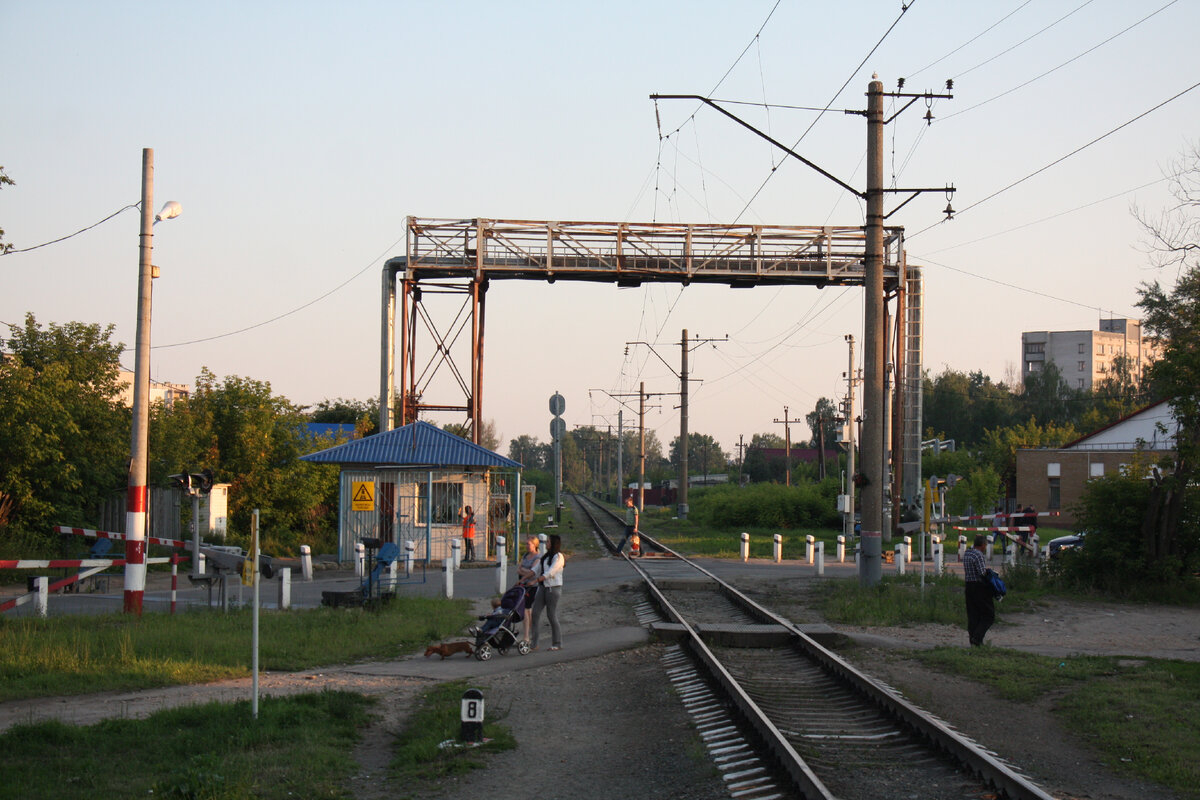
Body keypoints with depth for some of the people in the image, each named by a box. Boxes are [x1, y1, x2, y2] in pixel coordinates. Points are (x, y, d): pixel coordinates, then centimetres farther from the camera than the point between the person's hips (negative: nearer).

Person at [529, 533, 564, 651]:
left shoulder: (558, 557, -9)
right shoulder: (546, 556, 17)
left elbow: (549, 573, -19)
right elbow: (536, 570, 15)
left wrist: (536, 581, -26)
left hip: (553, 588, -8)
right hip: (543, 587, 8)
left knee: (552, 616, -3)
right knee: (535, 613, -1)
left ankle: (557, 644, 8)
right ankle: (533, 642, 0)